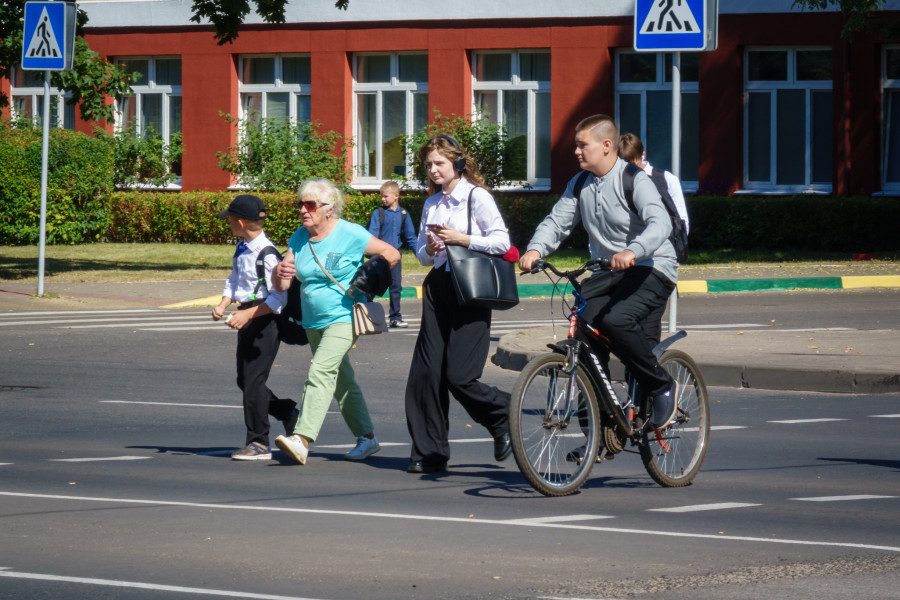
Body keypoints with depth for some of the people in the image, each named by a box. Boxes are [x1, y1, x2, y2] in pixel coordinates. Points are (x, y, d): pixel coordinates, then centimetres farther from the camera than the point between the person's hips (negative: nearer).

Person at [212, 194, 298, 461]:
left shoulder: (267, 253, -19)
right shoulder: (242, 249, 8)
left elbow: (279, 298, -21)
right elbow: (234, 279, 21)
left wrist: (248, 314, -25)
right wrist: (224, 304, 3)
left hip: (264, 319, -9)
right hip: (247, 317, 9)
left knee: (253, 380, -6)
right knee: (244, 380, 13)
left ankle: (258, 443, 2)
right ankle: (289, 413, 29)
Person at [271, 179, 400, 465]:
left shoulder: (350, 235, -11)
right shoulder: (299, 238, 6)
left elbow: (391, 254, -4)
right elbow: (281, 286, 3)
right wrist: (280, 273, -21)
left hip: (344, 317, -7)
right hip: (313, 321, 7)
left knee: (321, 371, -22)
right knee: (342, 381, 15)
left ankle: (302, 439, -33)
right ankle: (367, 438, 28)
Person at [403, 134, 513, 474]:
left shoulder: (476, 197, -3)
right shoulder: (431, 204, 16)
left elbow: (502, 242, -8)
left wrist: (461, 239, -15)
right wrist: (430, 249, -1)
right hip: (438, 289, 6)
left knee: (459, 376, -11)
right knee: (425, 373, -2)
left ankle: (503, 418, 16)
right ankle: (429, 452, 4)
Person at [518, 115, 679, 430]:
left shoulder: (635, 181, -15)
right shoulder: (579, 185, 7)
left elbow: (660, 224, -29)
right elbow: (556, 221, 2)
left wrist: (632, 251, -49)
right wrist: (535, 249, -20)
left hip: (652, 270, -7)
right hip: (607, 273, 7)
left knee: (615, 320, -32)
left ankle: (662, 387, -11)